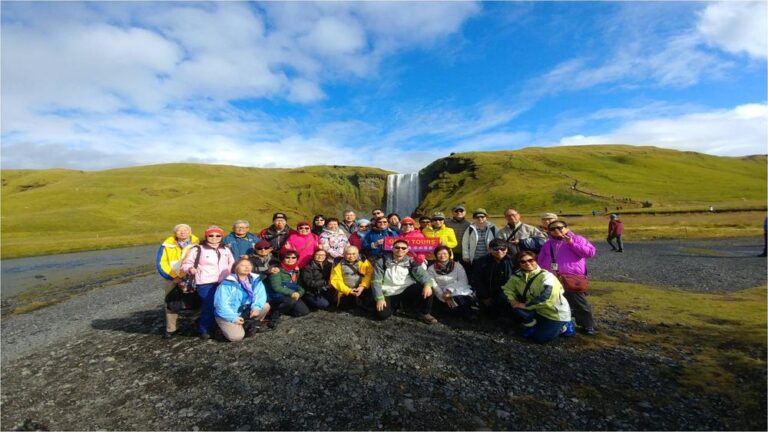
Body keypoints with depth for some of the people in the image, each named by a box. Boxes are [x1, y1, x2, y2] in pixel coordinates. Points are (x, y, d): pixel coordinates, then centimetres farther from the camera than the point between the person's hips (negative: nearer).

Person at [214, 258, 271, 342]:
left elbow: (261, 294, -10)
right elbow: (221, 304, -22)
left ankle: (251, 325, 7)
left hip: (245, 312, 5)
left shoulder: (255, 280, -7)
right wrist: (234, 318, -24)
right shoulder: (227, 284, -22)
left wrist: (256, 307, -28)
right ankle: (228, 327, 10)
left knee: (265, 306, -14)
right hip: (227, 316, -5)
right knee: (237, 337, -24)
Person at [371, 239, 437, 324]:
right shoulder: (382, 261, -4)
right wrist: (379, 298, -17)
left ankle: (424, 313, 0)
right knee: (382, 315, -21)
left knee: (426, 289, -25)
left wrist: (427, 284, -38)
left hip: (408, 291, 0)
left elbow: (421, 273, -17)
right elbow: (376, 281, -6)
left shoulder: (411, 261, 0)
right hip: (389, 294, 0)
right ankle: (396, 304, 13)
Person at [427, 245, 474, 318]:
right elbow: (433, 285, -3)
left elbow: (463, 281, -1)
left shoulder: (457, 266, 11)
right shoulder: (431, 269, 8)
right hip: (442, 295, -1)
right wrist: (444, 297, -19)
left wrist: (451, 290, -18)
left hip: (460, 293, 1)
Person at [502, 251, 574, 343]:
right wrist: (512, 300, -21)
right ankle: (532, 326, 9)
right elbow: (507, 288, 0)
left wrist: (526, 305, -29)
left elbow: (546, 297, -36)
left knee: (540, 338, -5)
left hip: (556, 313, -5)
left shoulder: (546, 276, -25)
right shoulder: (517, 276, -7)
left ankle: (563, 326, 18)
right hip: (538, 311, 5)